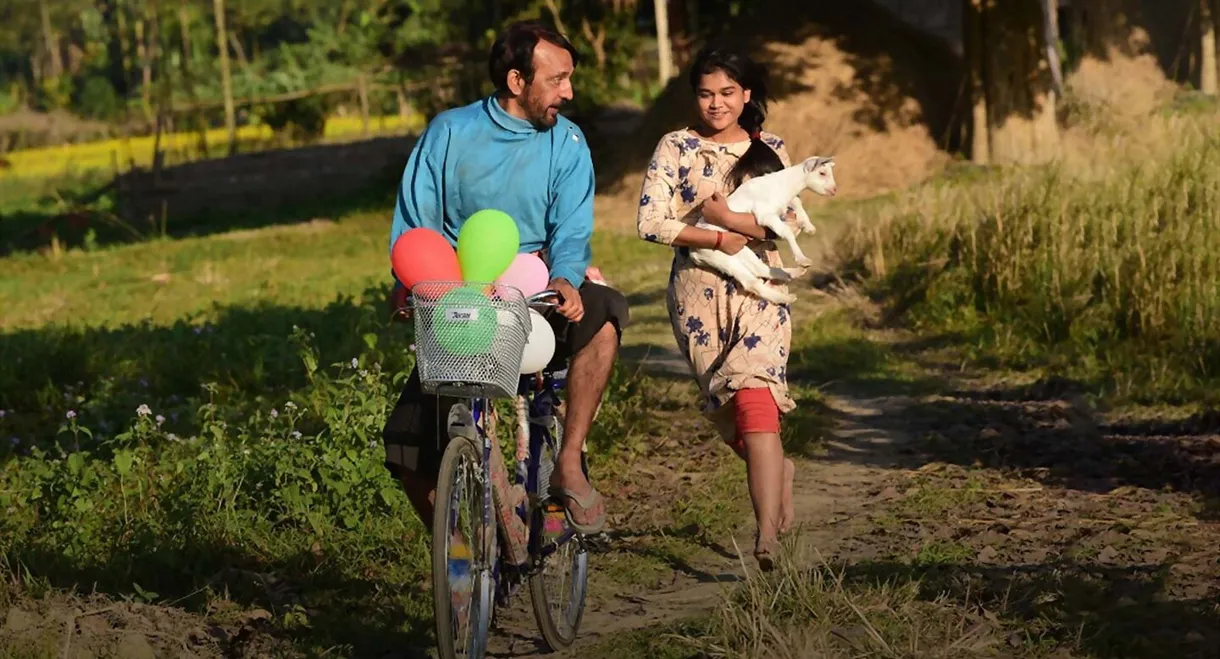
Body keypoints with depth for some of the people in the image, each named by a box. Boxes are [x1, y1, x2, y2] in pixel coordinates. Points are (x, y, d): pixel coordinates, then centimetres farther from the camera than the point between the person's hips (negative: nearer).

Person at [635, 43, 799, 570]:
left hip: (759, 290, -1)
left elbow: (791, 224, -4)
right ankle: (777, 469, 41)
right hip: (698, 293, 1)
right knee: (725, 407, 8)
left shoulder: (770, 151, 7)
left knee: (753, 397, -19)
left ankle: (767, 534, -24)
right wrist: (720, 240, -13)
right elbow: (650, 222, -7)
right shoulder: (676, 149, 3)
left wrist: (730, 218, -16)